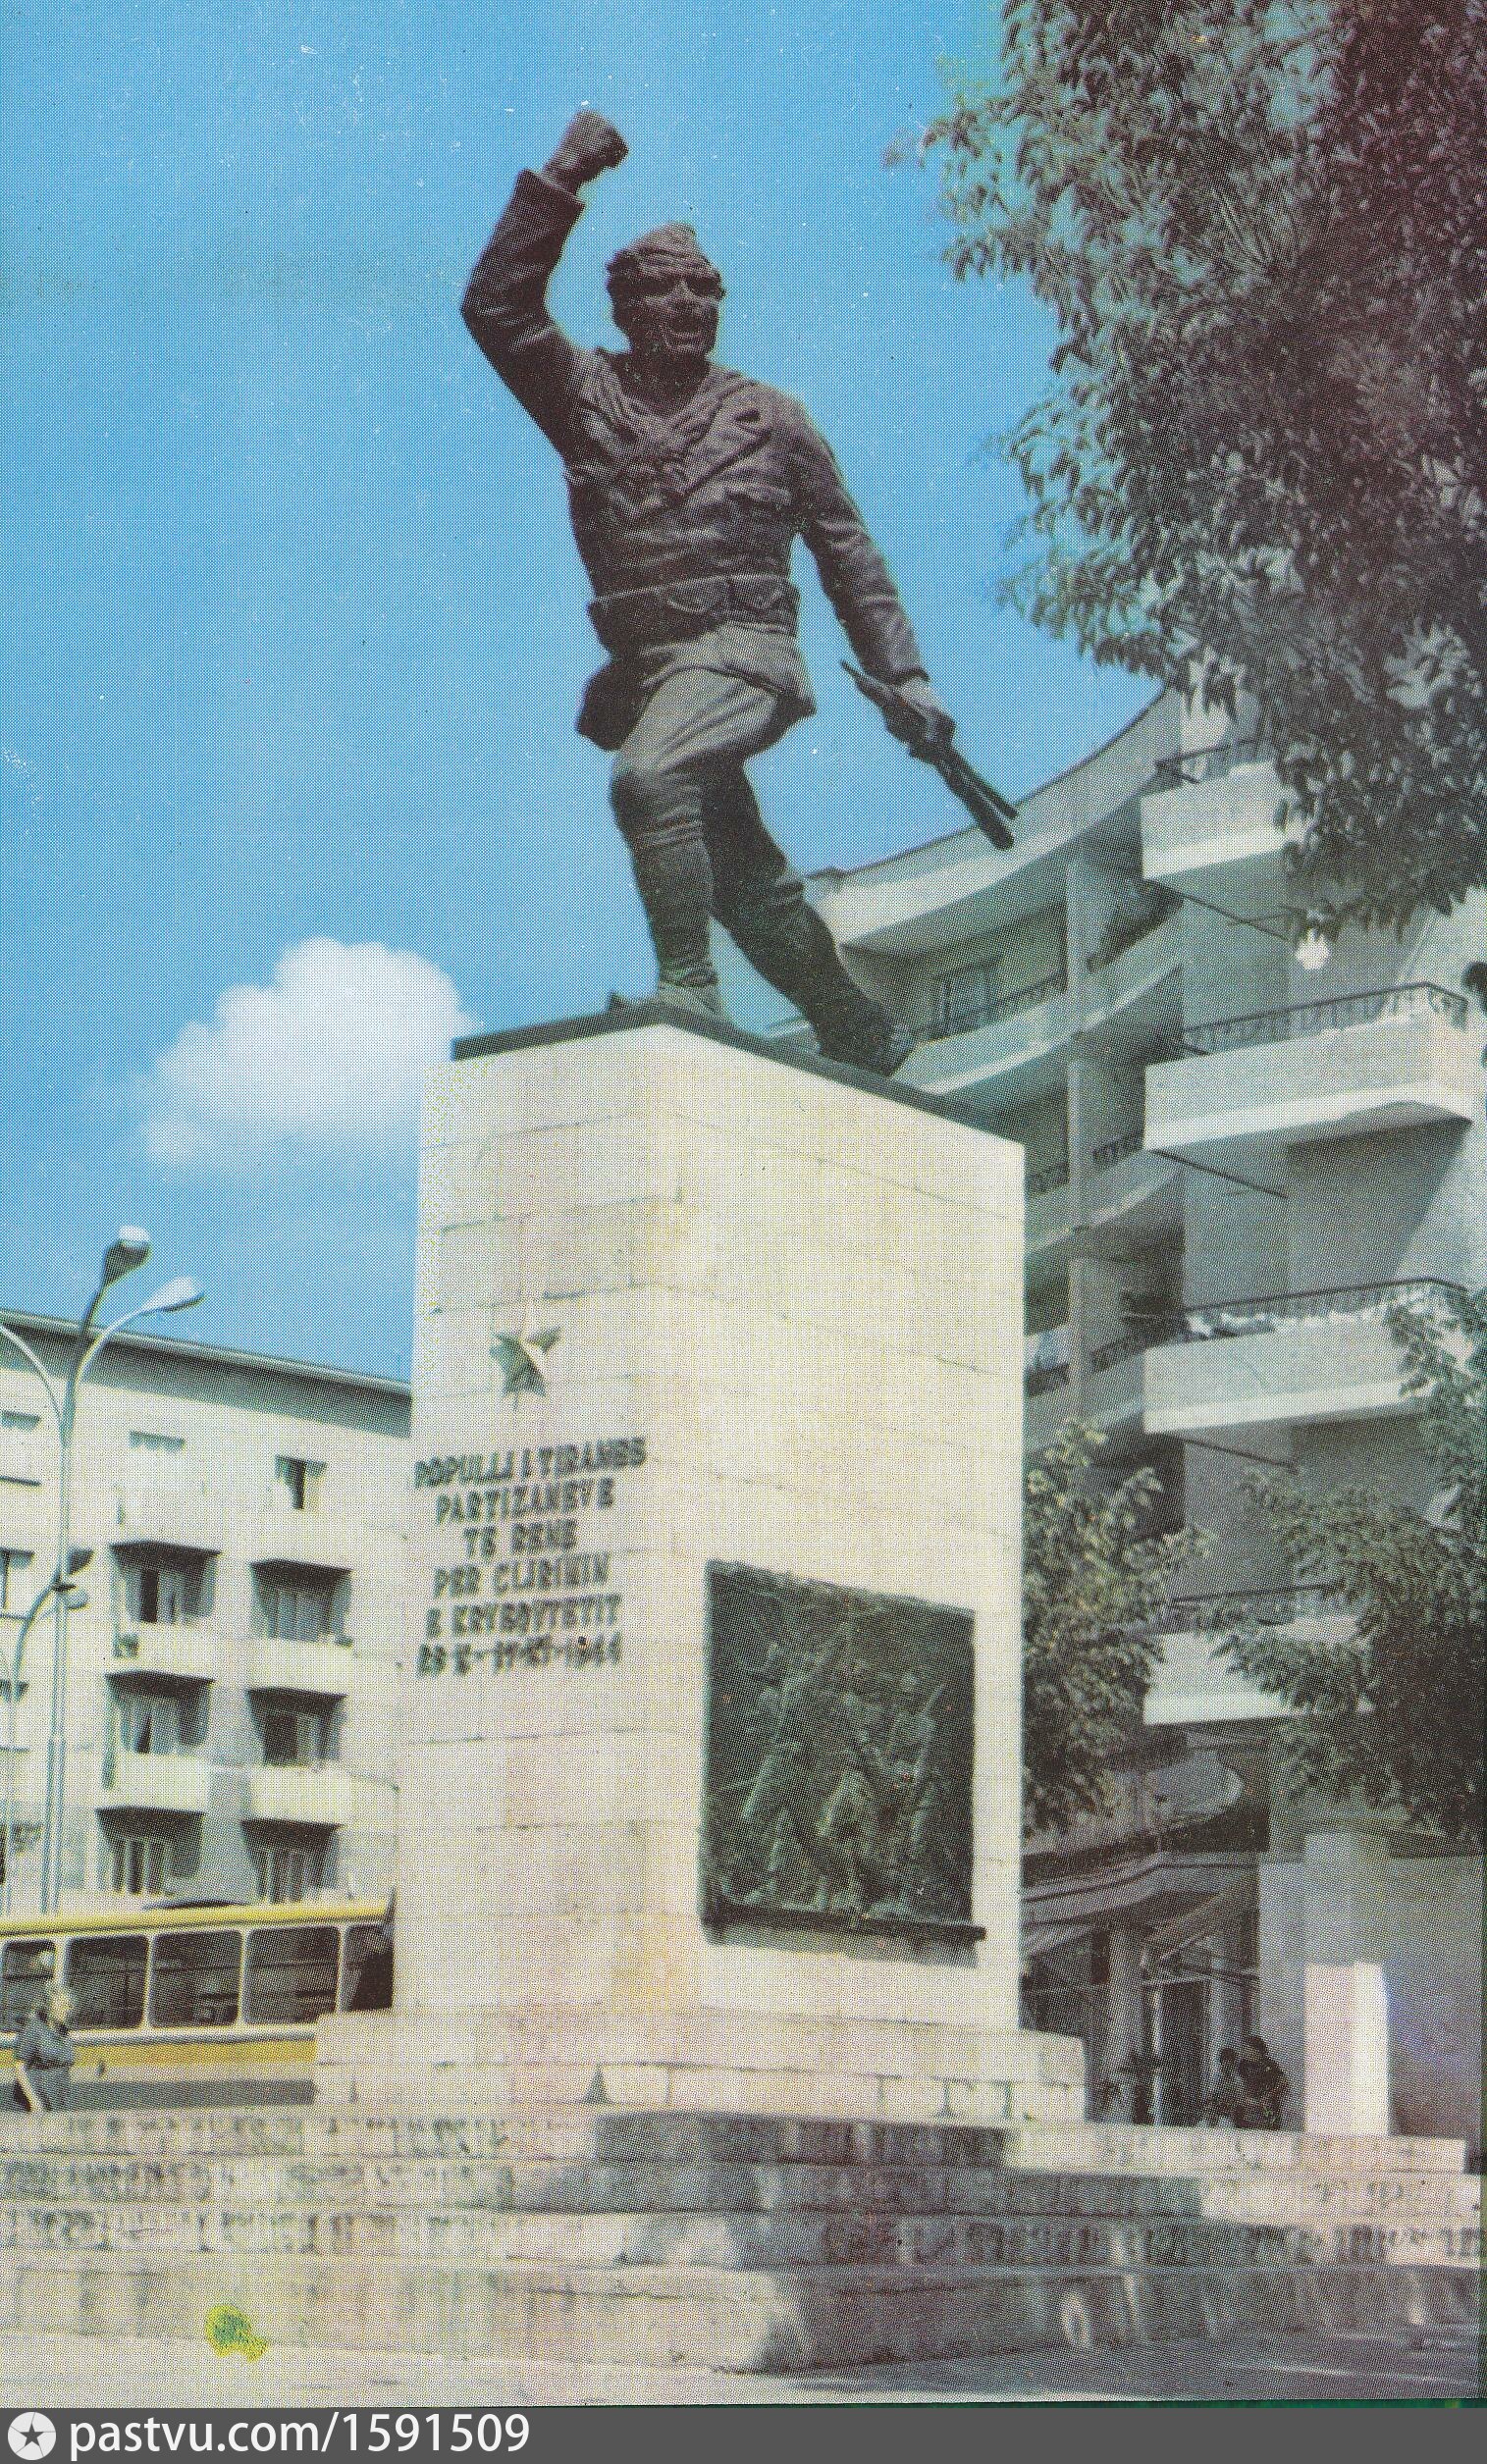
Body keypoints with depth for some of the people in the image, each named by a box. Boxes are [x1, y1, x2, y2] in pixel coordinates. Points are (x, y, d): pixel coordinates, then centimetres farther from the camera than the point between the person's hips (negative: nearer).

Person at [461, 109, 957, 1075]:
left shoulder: (772, 418, 8)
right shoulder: (586, 397, 11)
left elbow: (848, 554, 13)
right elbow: (498, 307, -2)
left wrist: (903, 675, 8)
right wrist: (559, 186, -7)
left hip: (742, 653, -4)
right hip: (641, 666, 4)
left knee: (648, 778, -32)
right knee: (752, 888, 8)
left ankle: (690, 992, -28)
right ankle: (868, 1042, 23)